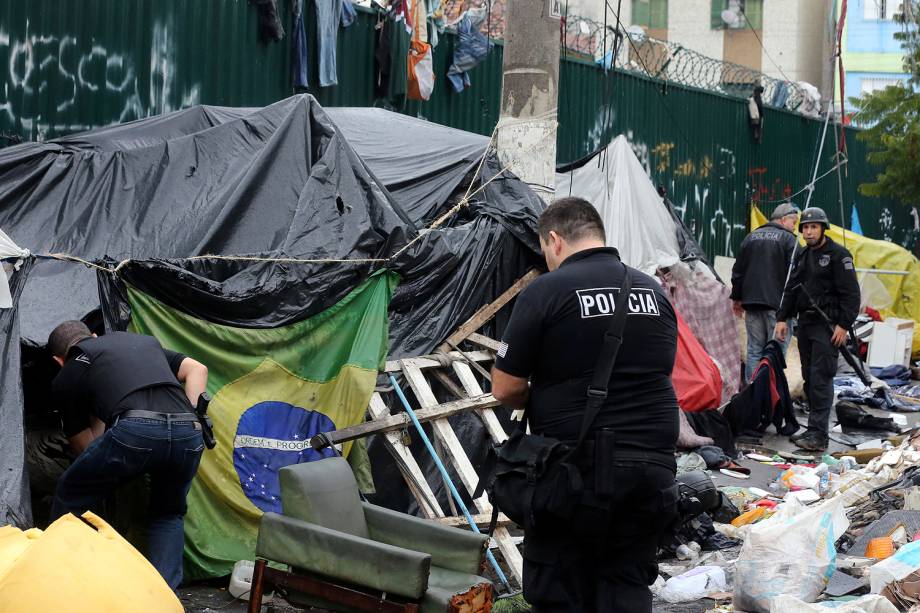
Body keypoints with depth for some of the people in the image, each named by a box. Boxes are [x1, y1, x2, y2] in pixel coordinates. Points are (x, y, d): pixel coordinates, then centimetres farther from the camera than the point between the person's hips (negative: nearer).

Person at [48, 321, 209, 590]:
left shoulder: (66, 378, 24)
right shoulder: (143, 340, 35)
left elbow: (85, 445, 29)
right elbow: (197, 369, 28)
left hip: (134, 430, -4)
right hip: (188, 435, 4)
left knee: (69, 501, 23)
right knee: (168, 515, 30)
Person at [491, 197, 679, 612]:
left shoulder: (546, 291, -8)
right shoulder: (654, 291, 11)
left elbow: (505, 390, -6)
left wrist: (537, 400, 14)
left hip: (579, 471, -5)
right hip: (653, 465, 5)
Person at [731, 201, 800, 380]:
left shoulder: (751, 237, 14)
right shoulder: (788, 239, -4)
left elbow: (738, 270, 18)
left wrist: (737, 298, 24)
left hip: (751, 303, 5)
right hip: (776, 303, -5)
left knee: (754, 350, 9)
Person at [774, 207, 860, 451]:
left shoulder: (838, 255, -7)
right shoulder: (803, 256, 17)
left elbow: (851, 293, -11)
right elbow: (791, 290, 23)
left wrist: (844, 325, -17)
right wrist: (782, 318, 13)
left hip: (827, 325, -8)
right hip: (805, 323, 8)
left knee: (821, 378, -12)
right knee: (810, 378, 10)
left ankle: (818, 435, -14)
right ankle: (814, 429, 17)